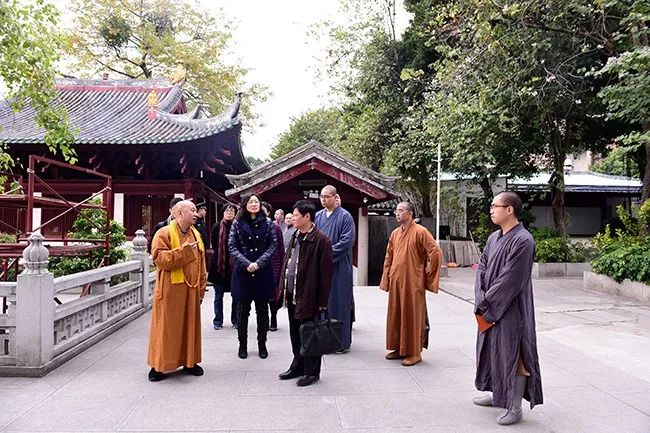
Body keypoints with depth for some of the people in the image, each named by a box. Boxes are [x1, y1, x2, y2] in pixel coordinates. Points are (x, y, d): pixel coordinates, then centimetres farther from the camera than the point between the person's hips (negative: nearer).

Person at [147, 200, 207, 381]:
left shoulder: (196, 234, 12)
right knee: (166, 327, 1)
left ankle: (189, 361, 24)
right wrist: (183, 251, -24)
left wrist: (201, 289, 11)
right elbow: (159, 259, -20)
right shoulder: (164, 233, -8)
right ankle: (158, 365, 13)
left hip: (191, 290, 6)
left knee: (190, 325, 12)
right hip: (170, 290, -6)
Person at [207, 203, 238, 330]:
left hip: (234, 265, -1)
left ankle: (235, 320, 18)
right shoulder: (217, 226, 1)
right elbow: (214, 246, 3)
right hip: (219, 265, 1)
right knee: (218, 296, 9)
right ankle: (218, 321, 19)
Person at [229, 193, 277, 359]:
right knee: (243, 308, 6)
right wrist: (246, 263, -15)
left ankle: (262, 344, 19)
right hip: (242, 271, 0)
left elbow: (273, 245, -1)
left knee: (262, 309, 7)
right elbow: (232, 246, -2)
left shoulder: (267, 223, 3)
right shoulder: (237, 223, 2)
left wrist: (259, 262, -14)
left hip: (263, 272, 1)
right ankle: (242, 344, 18)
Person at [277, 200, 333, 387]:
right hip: (292, 294, 8)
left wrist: (322, 301, -14)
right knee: (295, 333, 18)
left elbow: (326, 272, -15)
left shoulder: (321, 240, -15)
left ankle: (312, 372, 19)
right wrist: (283, 289, 12)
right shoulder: (295, 237, 11)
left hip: (308, 296, -8)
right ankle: (298, 367, 33)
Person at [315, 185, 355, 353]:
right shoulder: (317, 216, 10)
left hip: (339, 266, -4)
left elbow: (348, 241, -12)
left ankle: (343, 341, 11)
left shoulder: (345, 216, -4)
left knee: (339, 302, 1)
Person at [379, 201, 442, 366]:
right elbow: (389, 257, 17)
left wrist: (428, 273, -7)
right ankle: (399, 348, 25)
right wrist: (387, 279, 11)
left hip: (412, 283, -7)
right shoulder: (395, 233, 10)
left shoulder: (420, 232, -11)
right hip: (396, 283, 7)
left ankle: (415, 352, 13)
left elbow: (436, 252, -14)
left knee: (412, 316, 2)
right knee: (396, 315, 12)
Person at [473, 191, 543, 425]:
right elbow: (482, 267, 8)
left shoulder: (522, 240, -18)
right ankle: (497, 394, 36)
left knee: (512, 354, 0)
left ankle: (514, 407, 12)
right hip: (490, 308, 9)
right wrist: (481, 299, -5)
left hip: (511, 309, -9)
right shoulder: (493, 237, 8)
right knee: (492, 351, 19)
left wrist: (486, 301, -14)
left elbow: (510, 279, -21)